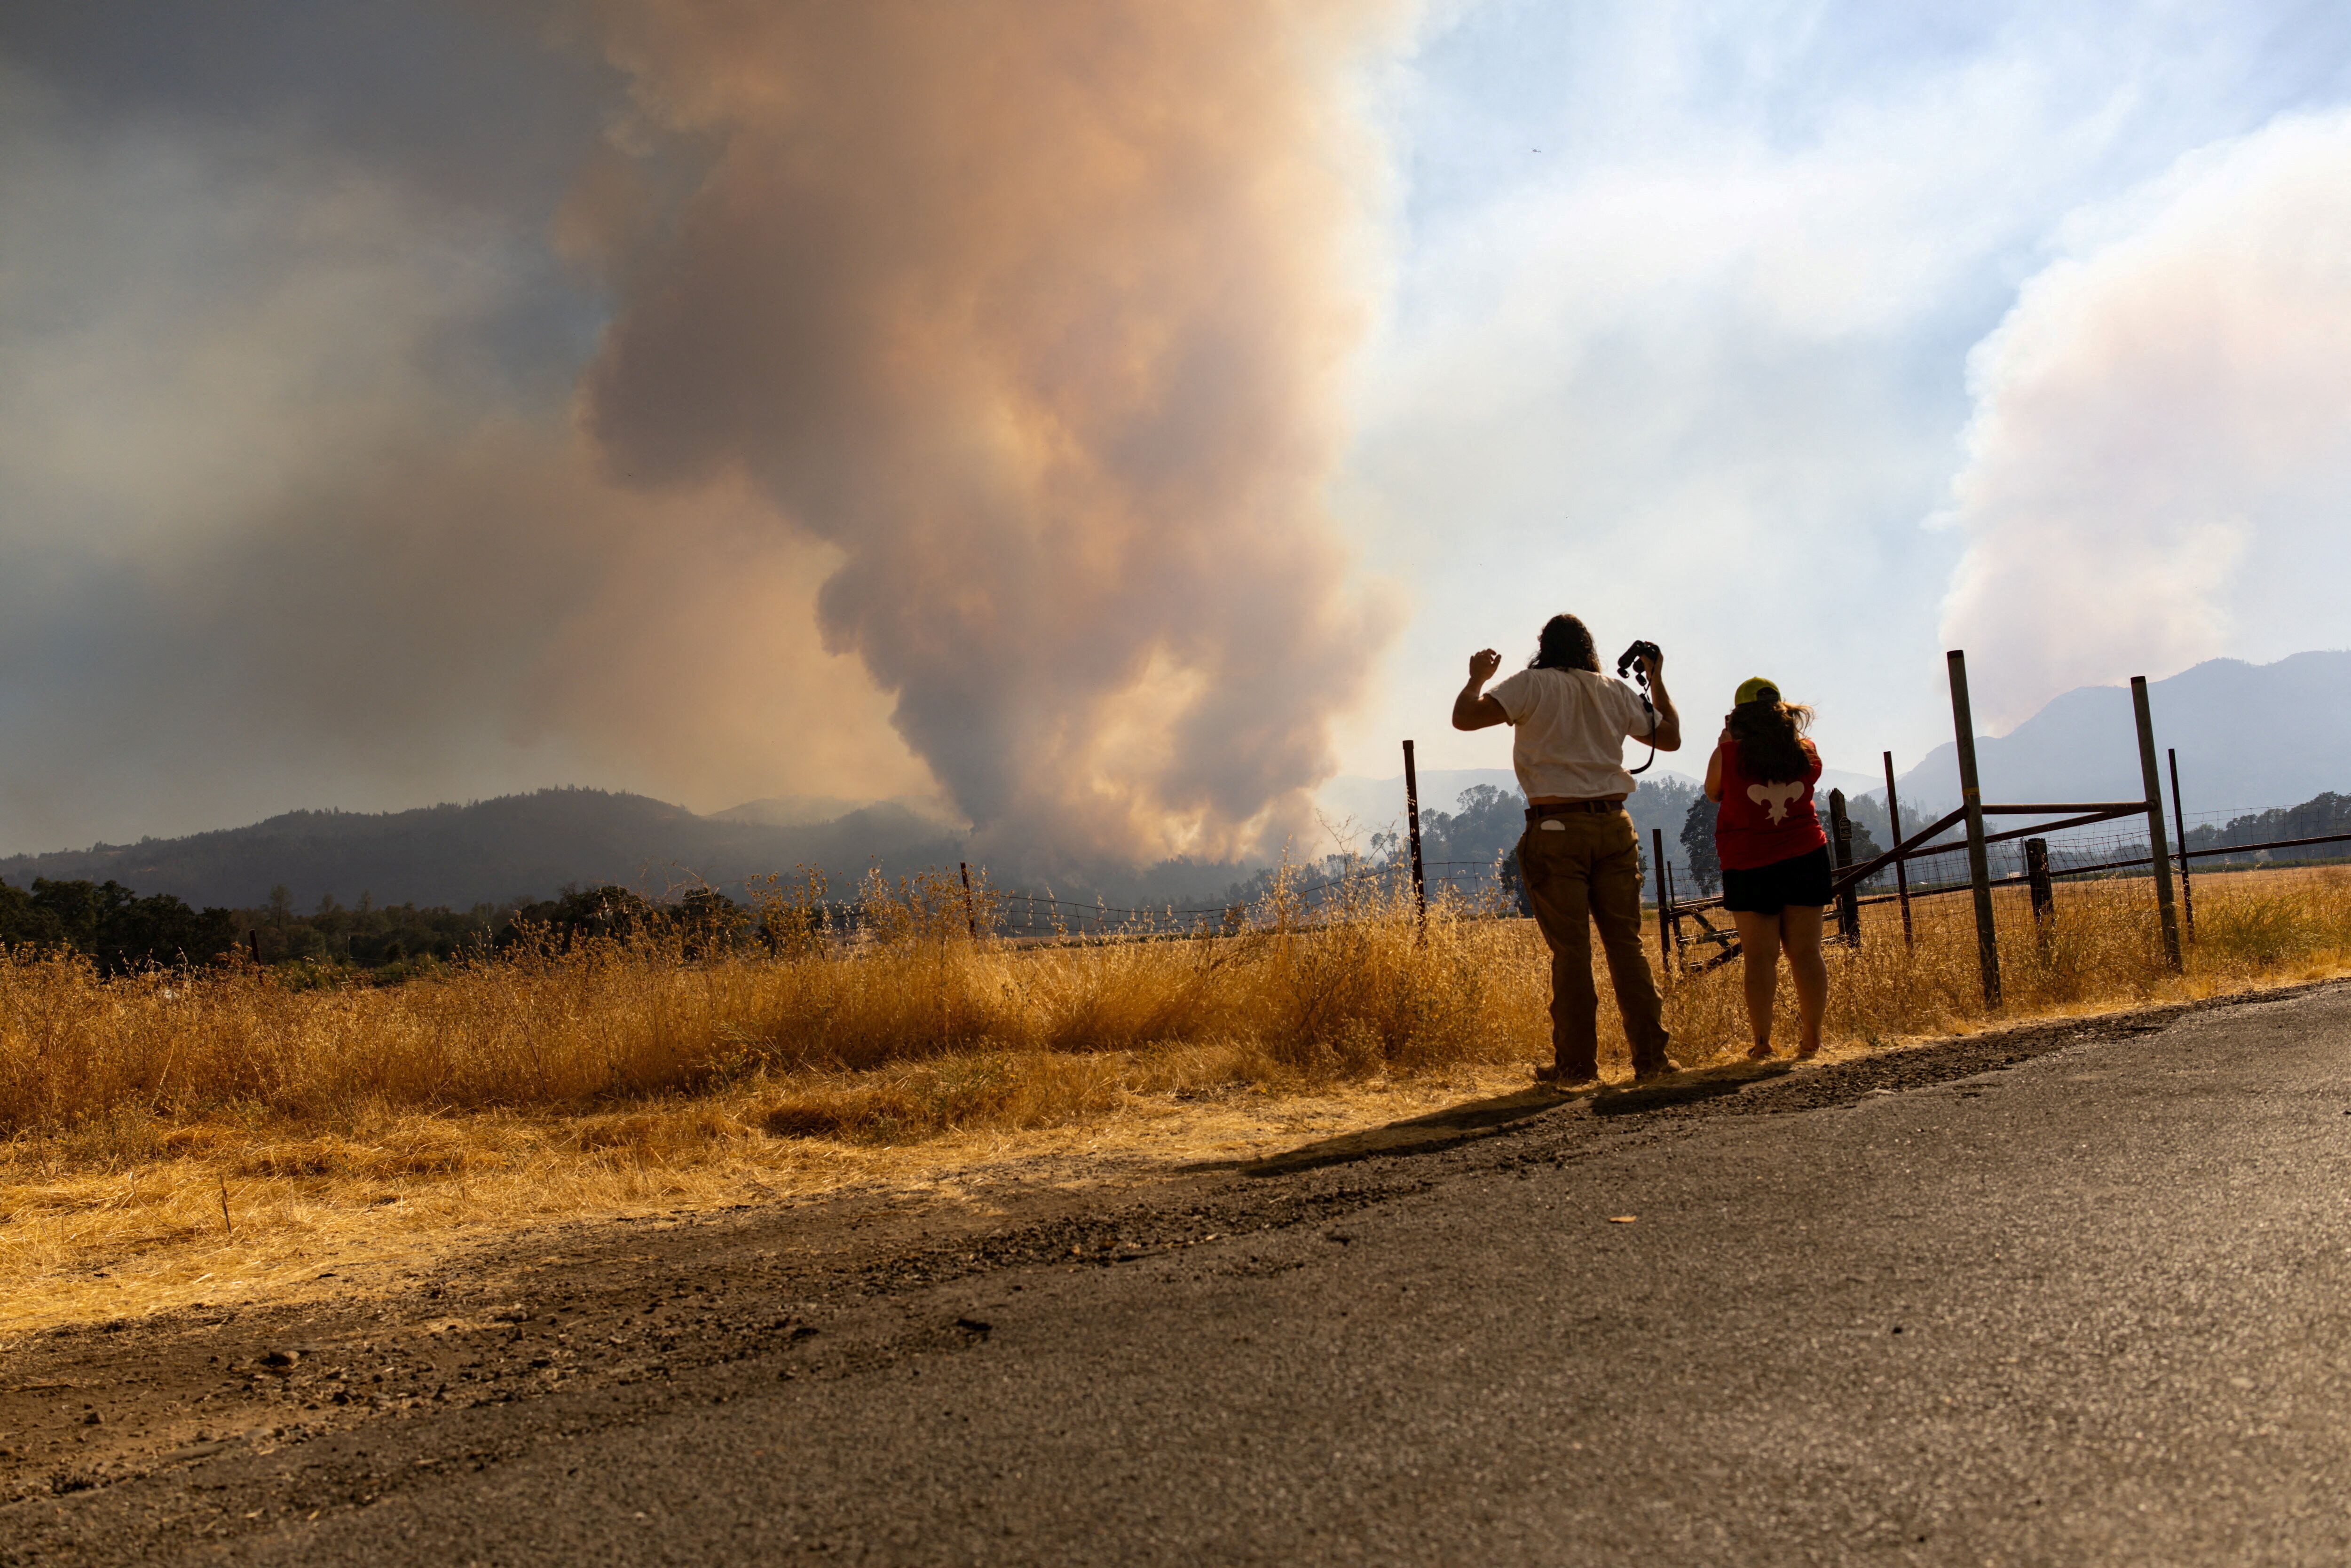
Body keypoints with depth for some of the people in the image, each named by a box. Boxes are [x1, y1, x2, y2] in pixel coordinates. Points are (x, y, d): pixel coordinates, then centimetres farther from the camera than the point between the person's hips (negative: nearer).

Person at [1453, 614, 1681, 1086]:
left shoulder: (1533, 685, 0)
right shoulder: (1614, 691, 13)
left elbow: (1465, 718, -10)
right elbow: (1670, 737, 24)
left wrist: (1478, 677, 9)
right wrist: (1656, 680, 35)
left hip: (1557, 829, -3)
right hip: (1613, 825, 4)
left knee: (1570, 949, -1)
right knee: (1626, 943, 7)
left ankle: (1576, 1062, 2)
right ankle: (1651, 1056, 7)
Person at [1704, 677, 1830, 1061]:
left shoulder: (1728, 754, -7)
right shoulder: (1805, 752, 1)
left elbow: (1712, 792, 10)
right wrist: (1783, 729, 22)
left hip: (1749, 864, -2)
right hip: (1806, 857, 2)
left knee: (1761, 956, -1)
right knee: (1806, 951, 4)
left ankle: (1761, 1041, -2)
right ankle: (1811, 1037, 6)